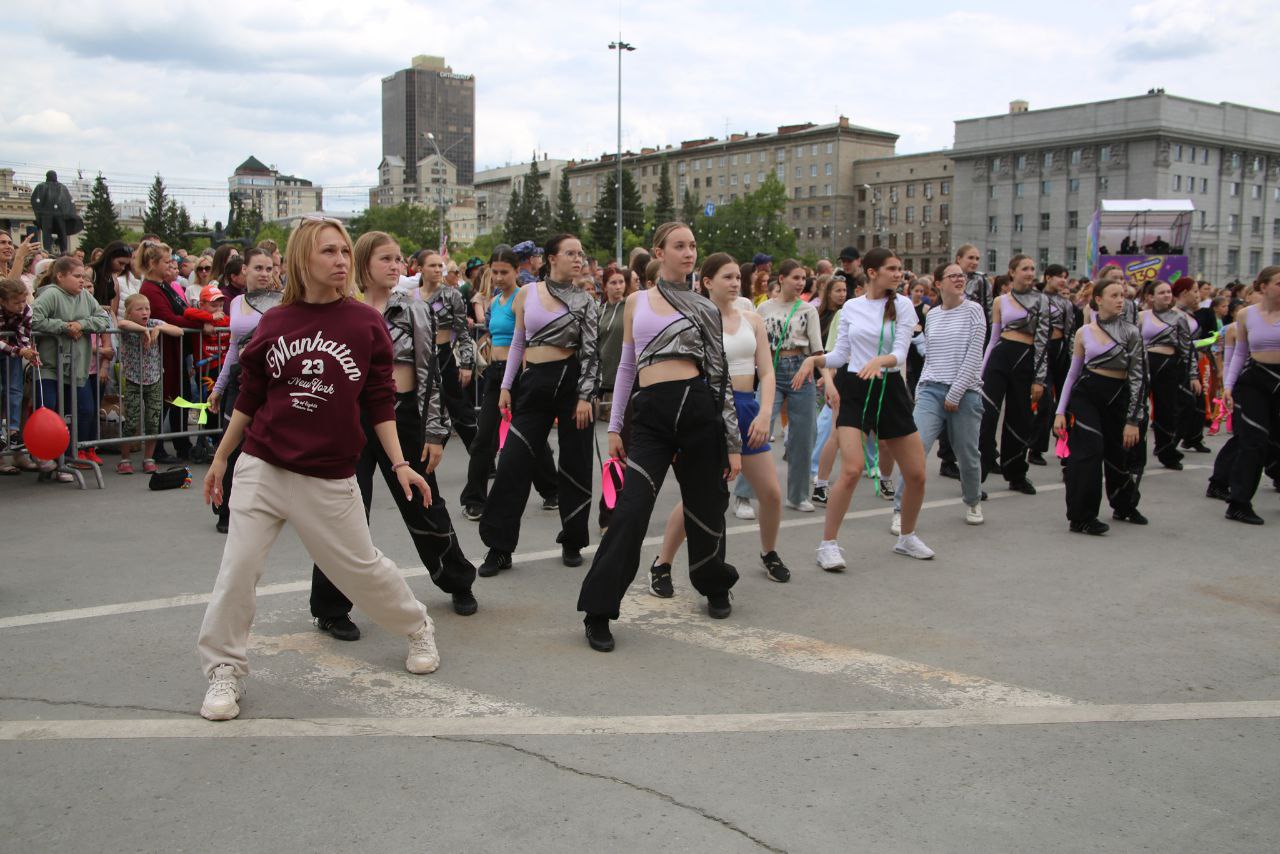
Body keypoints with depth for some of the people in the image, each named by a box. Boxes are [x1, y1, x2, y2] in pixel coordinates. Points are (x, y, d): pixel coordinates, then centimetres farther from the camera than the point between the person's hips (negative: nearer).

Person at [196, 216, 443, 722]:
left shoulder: (366, 323, -3)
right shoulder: (275, 322, 1)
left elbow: (380, 403, 0)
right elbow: (249, 398, 10)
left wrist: (400, 464, -7)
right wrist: (220, 458, 14)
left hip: (329, 478, -1)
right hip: (261, 469, 2)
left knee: (359, 565, 7)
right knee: (237, 569, -2)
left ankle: (417, 628, 33)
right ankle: (224, 671, 16)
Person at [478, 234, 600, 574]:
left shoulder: (584, 301, 1)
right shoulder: (526, 293, 6)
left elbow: (591, 351, -3)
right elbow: (518, 342, 12)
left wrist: (586, 396, -11)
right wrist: (506, 386, 8)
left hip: (572, 380, -1)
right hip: (534, 383, 2)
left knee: (575, 464, 4)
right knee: (512, 463, -3)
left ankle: (572, 541, 19)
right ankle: (499, 547, 5)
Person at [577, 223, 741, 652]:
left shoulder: (705, 307, 10)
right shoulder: (636, 302, 13)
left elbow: (721, 373, 8)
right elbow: (627, 366, 16)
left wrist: (733, 444, 4)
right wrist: (614, 427, 10)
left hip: (700, 408, 0)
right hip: (651, 413, 0)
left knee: (706, 507, 10)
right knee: (630, 511, -12)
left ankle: (714, 587, 37)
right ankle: (598, 612, -4)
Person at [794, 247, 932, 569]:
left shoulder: (902, 305, 0)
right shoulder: (850, 307, 4)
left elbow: (901, 354, -11)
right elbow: (841, 354, 8)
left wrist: (879, 361, -31)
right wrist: (815, 358, -10)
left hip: (890, 390, 1)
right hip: (853, 390, -1)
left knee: (916, 474, 4)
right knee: (852, 469, -19)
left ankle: (907, 537, 29)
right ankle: (828, 545, -7)